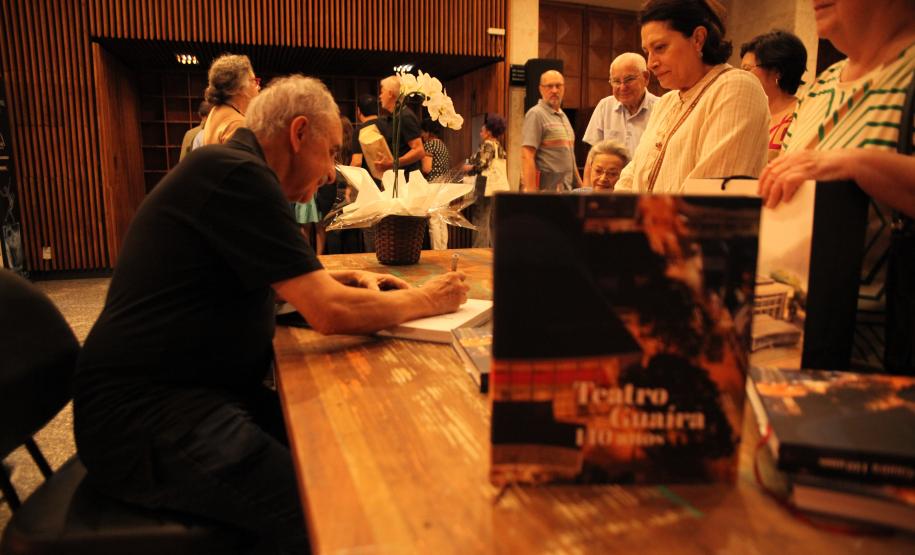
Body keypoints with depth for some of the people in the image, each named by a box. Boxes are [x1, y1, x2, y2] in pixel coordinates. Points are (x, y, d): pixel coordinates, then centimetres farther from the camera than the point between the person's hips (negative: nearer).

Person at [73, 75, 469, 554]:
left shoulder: (232, 171, 14)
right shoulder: (236, 174, -18)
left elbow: (259, 279, 28)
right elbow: (331, 313, -22)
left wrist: (344, 279, 12)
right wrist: (425, 300, -6)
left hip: (192, 389, 10)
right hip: (143, 414, -10)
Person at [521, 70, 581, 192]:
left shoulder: (563, 116, 19)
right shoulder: (536, 114, -8)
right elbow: (527, 156, -17)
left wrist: (581, 187, 20)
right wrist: (531, 191, -25)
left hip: (566, 190, 8)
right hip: (546, 189, -8)